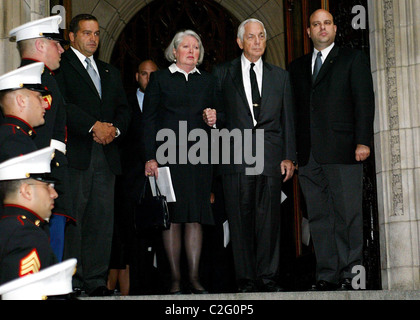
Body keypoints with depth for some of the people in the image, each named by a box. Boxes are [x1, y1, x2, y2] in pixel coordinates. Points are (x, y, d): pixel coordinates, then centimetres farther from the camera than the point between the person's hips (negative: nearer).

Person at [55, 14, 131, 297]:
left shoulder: (110, 72, 24)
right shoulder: (60, 66, 4)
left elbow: (124, 109, 18)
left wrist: (114, 128, -3)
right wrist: (94, 125, -14)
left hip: (106, 154, 6)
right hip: (74, 153, -5)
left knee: (102, 218, 3)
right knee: (71, 217, -7)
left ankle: (96, 280, 7)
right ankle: (70, 280, -2)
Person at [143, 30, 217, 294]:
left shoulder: (208, 81, 17)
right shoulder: (159, 79, 8)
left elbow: (214, 115, 22)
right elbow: (149, 119, 2)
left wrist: (213, 120, -3)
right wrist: (150, 157, -7)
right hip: (168, 156, -2)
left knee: (196, 218, 0)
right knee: (172, 217, -3)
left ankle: (194, 277, 4)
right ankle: (175, 279, 3)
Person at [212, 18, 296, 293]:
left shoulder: (280, 76, 16)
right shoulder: (223, 74, 11)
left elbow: (288, 119, 13)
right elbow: (216, 113, 12)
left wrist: (289, 156, 5)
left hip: (271, 157, 1)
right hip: (236, 157, -1)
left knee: (270, 219, -1)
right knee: (240, 220, -1)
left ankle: (268, 277, 7)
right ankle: (247, 280, 5)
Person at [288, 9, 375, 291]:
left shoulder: (353, 59, 9)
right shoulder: (297, 67, 20)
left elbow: (364, 100, 1)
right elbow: (294, 108, 16)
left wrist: (363, 141, -10)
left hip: (342, 151, -4)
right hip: (309, 155, 4)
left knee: (348, 214, -5)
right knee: (319, 217, 3)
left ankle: (351, 275, 0)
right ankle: (327, 275, 7)